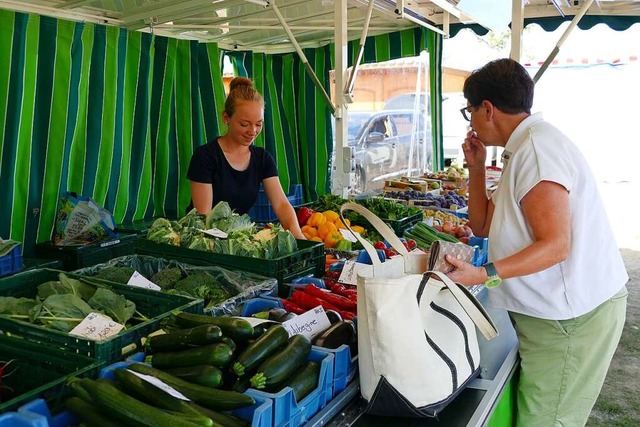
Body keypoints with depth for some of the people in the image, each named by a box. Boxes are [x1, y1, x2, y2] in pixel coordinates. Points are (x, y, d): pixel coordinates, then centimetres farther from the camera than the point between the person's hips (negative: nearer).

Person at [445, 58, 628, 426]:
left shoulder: (537, 148, -17)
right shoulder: (523, 149, 16)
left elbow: (556, 245, -24)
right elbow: (483, 226, 18)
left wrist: (485, 275, -30)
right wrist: (476, 167, 11)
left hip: (572, 317, -10)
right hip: (553, 313, 10)